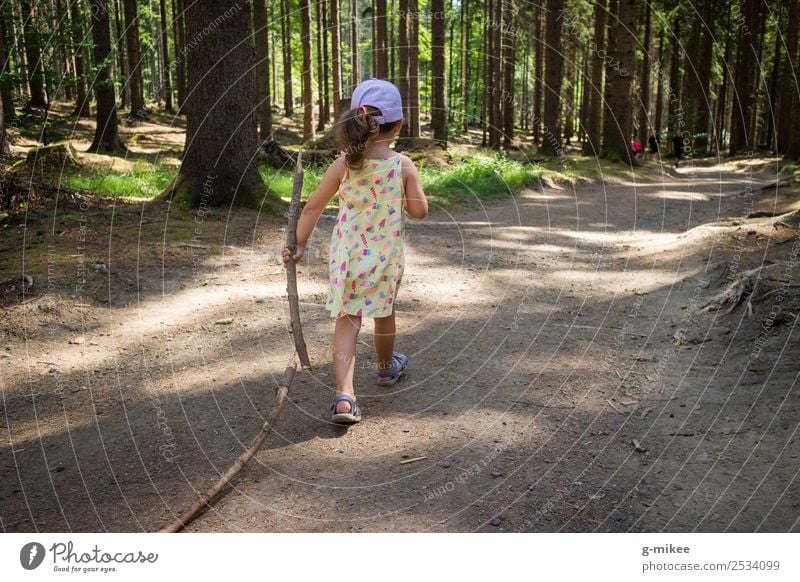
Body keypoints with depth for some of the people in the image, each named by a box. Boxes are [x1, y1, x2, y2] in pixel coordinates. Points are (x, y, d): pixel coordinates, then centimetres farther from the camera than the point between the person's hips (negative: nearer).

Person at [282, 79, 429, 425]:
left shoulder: (343, 165, -7)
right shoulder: (403, 166, -10)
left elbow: (313, 207, -2)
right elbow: (419, 211, -4)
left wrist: (300, 244, 8)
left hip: (347, 255, 0)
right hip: (386, 255, 0)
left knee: (347, 320, 3)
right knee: (384, 311, 22)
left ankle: (344, 395, -10)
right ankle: (387, 367, 47)